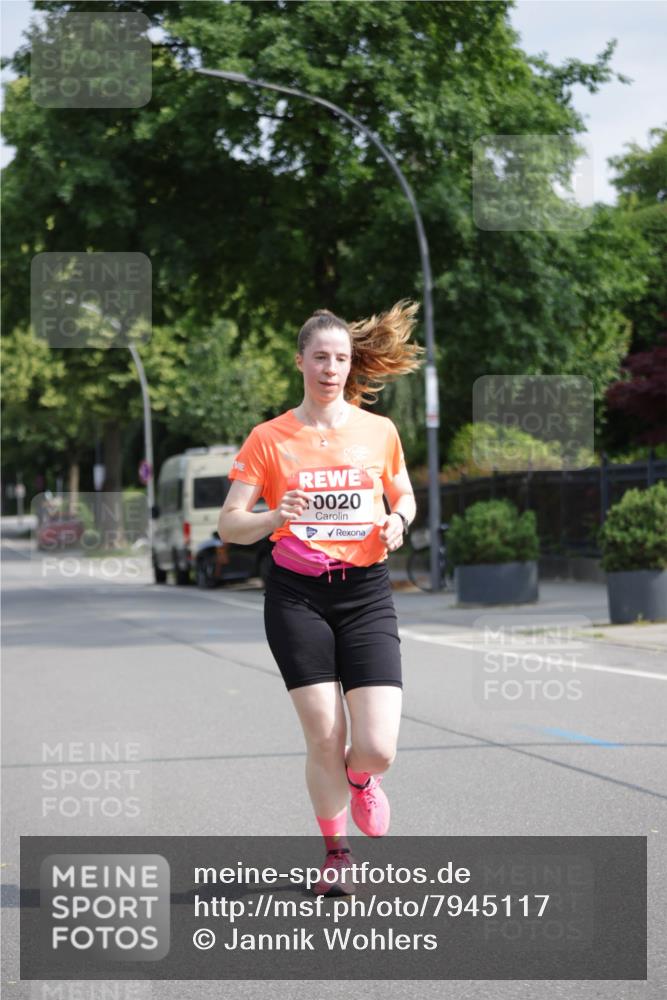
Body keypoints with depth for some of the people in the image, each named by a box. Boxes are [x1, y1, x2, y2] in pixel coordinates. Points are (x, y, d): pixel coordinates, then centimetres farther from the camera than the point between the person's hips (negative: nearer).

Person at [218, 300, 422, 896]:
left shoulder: (379, 431, 6)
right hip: (297, 596, -1)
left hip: (366, 594, 1)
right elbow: (229, 524, 0)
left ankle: (359, 778, 29)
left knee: (377, 749, -9)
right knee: (323, 738, -5)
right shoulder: (269, 438, 0)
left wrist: (397, 522, -1)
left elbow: (404, 495, 22)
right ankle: (336, 852, 20)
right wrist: (273, 519, -21)